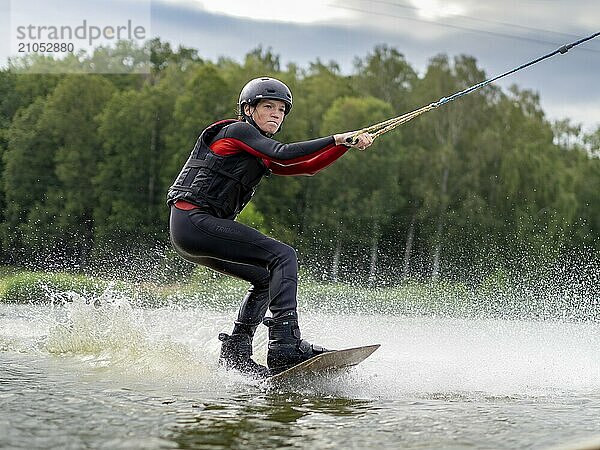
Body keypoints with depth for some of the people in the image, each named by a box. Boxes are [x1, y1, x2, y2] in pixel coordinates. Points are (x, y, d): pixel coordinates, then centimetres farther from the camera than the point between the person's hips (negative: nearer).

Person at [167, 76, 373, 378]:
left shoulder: (262, 157, 23)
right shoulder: (237, 130, -3)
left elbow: (309, 167, 19)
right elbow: (283, 155, -18)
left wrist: (350, 143, 8)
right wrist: (336, 139, -13)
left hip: (188, 235, 10)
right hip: (194, 219, -10)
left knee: (265, 278, 17)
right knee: (283, 256, -16)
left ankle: (234, 354, 12)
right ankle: (286, 345, -27)